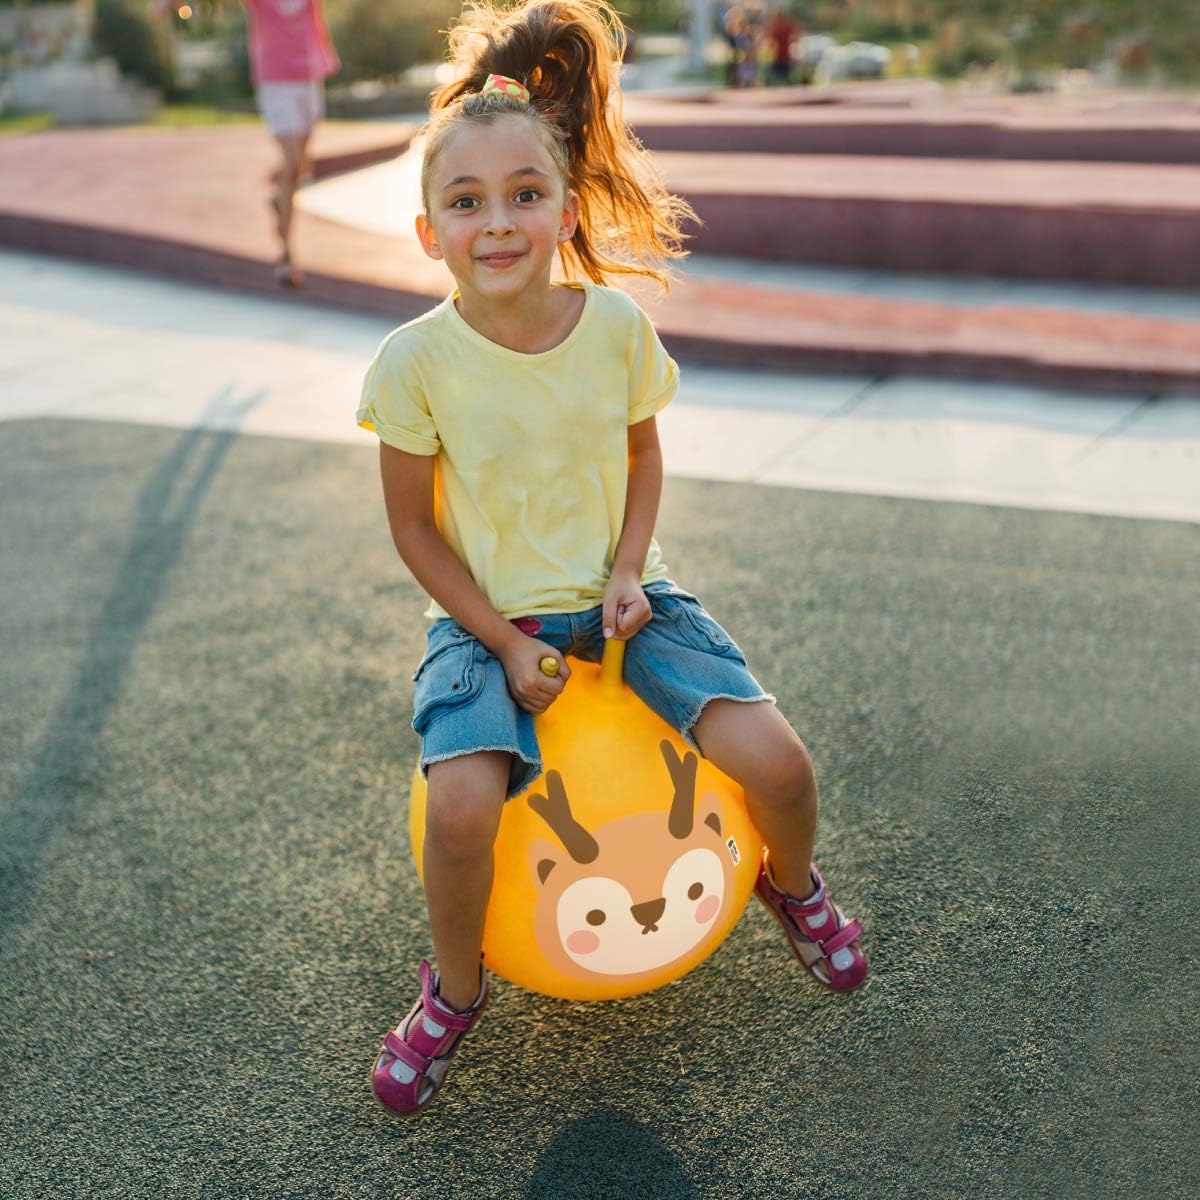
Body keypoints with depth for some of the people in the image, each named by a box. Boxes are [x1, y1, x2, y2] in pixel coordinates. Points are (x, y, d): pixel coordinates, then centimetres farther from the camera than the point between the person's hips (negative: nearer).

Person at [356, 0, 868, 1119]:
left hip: (620, 596, 2)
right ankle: (456, 988, 8)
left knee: (774, 760, -15)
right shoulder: (417, 360, -15)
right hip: (487, 616, -1)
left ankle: (789, 881, 24)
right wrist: (505, 642, -12)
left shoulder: (617, 325, -10)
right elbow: (415, 525, -5)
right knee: (461, 807, -27)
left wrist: (628, 571, -8)